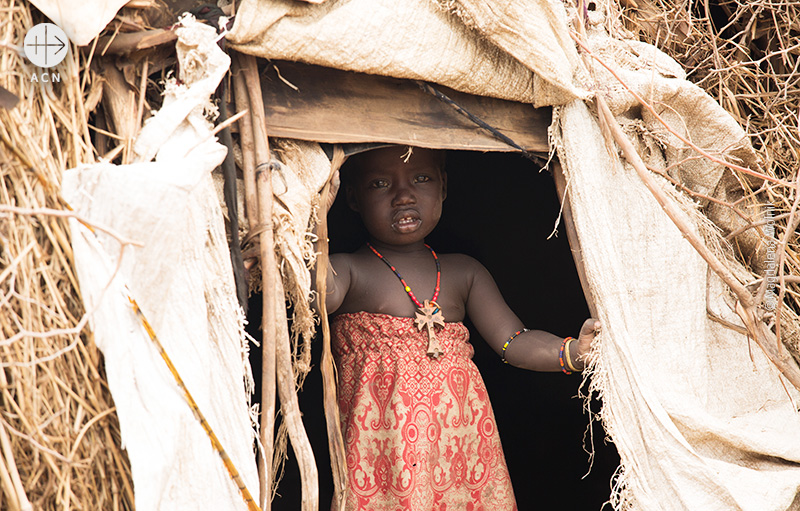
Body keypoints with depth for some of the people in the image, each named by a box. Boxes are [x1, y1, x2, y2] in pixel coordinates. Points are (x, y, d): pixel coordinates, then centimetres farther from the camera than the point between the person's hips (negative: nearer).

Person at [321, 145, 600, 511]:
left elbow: (514, 342, 9)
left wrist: (575, 351, -8)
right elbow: (326, 296, -23)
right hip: (381, 443, -3)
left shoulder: (464, 273, 13)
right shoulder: (349, 269, 1)